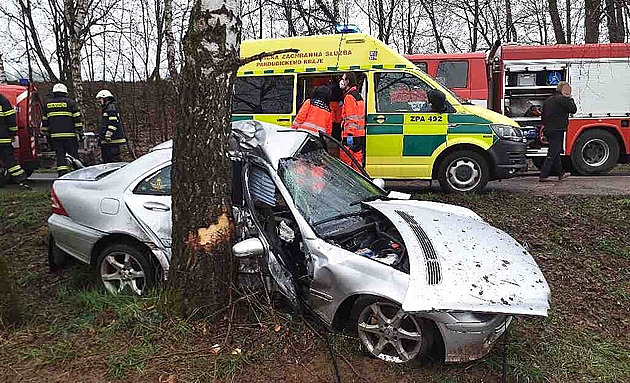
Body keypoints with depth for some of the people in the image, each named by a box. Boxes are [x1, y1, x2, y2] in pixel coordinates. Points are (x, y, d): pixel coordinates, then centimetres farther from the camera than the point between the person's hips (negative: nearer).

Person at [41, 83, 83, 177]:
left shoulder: (47, 104, 14)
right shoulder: (70, 102, 1)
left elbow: (44, 121, 18)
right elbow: (77, 119, -3)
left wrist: (47, 134, 24)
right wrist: (80, 133, 1)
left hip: (55, 135, 4)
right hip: (69, 135, -3)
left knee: (60, 155, 5)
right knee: (73, 155, 1)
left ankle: (62, 176, 2)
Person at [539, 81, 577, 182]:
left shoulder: (548, 100, 16)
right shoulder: (563, 99, -10)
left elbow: (543, 116, 18)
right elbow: (573, 109, -7)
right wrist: (570, 99, 4)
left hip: (548, 130, 9)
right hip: (557, 130, -9)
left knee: (556, 152, 17)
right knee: (552, 154, -6)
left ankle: (561, 173, 28)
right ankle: (543, 176, -9)